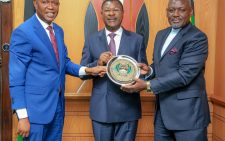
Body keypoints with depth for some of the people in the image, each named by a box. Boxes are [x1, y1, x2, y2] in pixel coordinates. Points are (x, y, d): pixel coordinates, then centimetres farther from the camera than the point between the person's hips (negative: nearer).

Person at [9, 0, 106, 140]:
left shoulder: (58, 31, 8)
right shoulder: (23, 32, -14)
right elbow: (16, 79, -16)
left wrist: (88, 70, -2)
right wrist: (23, 116, -18)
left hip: (58, 104, 7)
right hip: (36, 107, -7)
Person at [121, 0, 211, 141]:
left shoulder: (197, 38, -13)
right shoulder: (161, 34, 12)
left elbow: (185, 73, -21)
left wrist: (147, 85, -22)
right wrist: (149, 70, -4)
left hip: (187, 112, -7)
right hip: (162, 110, 7)